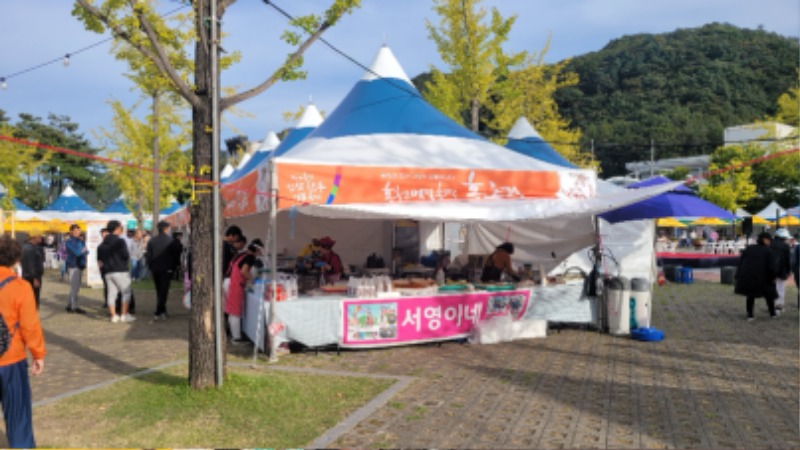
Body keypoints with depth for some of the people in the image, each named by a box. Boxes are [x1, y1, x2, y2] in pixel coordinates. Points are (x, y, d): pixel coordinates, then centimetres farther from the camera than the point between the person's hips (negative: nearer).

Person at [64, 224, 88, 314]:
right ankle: (74, 307, -4)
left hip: (80, 266, 8)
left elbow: (86, 251, 10)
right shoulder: (70, 241, -8)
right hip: (73, 266, -8)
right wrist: (83, 251, -1)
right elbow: (77, 252, -18)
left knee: (76, 287, 11)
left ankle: (70, 305, 19)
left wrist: (83, 251, -9)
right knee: (74, 287, -7)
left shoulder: (80, 241, 16)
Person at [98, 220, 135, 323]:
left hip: (108, 272, 7)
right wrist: (128, 259, 5)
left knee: (111, 293, 6)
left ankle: (114, 316, 6)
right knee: (126, 292, 2)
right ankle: (124, 315, -1)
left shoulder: (103, 243, 11)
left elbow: (100, 257, 14)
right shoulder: (120, 241, -11)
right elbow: (126, 255, -15)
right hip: (120, 271, -7)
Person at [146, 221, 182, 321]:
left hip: (155, 269, 4)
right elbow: (176, 255, -6)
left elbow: (148, 256, 4)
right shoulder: (171, 240, -7)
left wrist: (151, 267, 13)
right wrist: (174, 266, 8)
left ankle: (162, 312, 24)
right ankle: (158, 313, -11)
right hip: (166, 269, -4)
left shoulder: (152, 241, 4)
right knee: (163, 291, -3)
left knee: (159, 291, 16)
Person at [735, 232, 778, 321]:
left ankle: (750, 315, 13)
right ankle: (773, 313, 33)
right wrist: (772, 278, 3)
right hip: (761, 279, -3)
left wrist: (739, 276, 11)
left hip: (746, 277, 3)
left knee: (750, 296, 17)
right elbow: (771, 267, -10)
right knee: (769, 294, 19)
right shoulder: (768, 251, -5)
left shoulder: (748, 248, 9)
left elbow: (740, 262, 8)